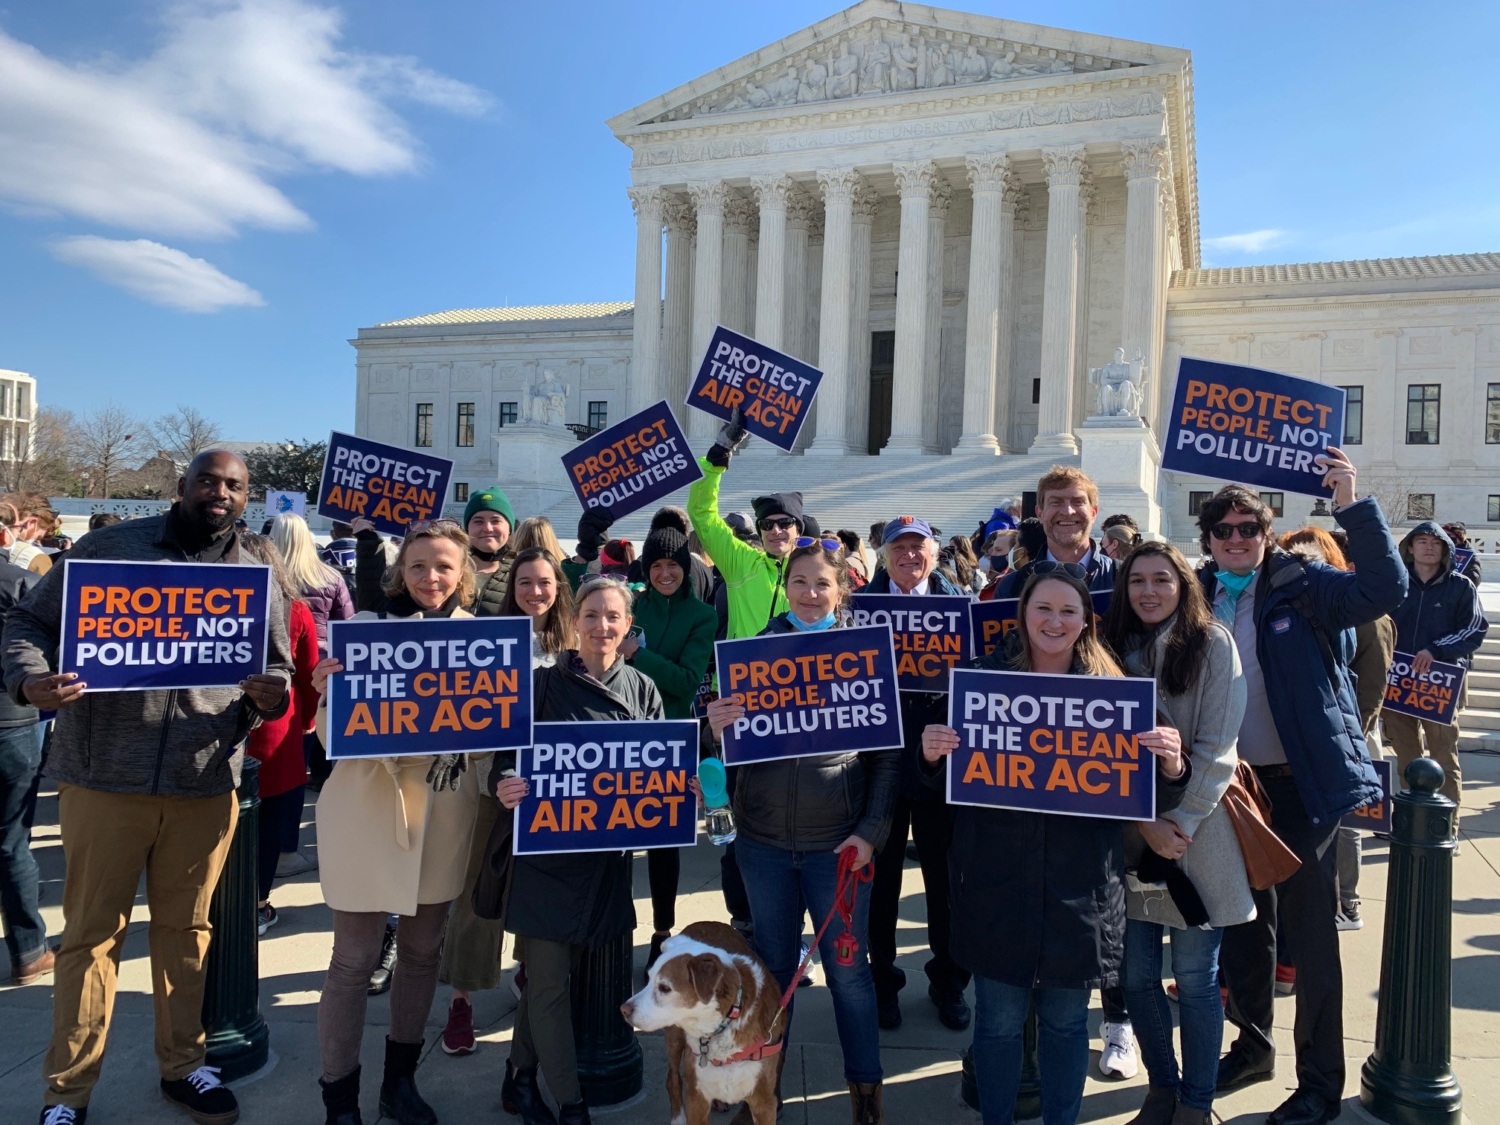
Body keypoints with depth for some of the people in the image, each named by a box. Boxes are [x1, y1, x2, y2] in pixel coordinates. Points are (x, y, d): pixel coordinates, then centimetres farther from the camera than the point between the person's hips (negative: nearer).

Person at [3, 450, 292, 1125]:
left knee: (186, 928, 14)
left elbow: (278, 672, 13)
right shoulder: (109, 547, 2)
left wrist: (271, 697, -10)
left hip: (206, 785, 2)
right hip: (105, 777, -2)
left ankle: (181, 1066, 31)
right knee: (92, 932, 8)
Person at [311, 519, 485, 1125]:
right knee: (354, 958, 5)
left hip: (443, 814, 4)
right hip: (368, 810, -4)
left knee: (423, 949, 16)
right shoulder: (366, 626, -8)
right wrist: (327, 695, -29)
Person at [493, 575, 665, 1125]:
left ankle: (522, 1074, 35)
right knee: (549, 982, 2)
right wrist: (504, 787, -29)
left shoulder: (643, 691, 3)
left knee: (551, 974, 16)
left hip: (609, 855, 3)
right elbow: (506, 756, -8)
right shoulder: (544, 684, -7)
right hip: (546, 850, -3)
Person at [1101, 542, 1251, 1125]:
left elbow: (1216, 747, -8)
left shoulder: (1213, 645, -4)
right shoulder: (1116, 649, 5)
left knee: (1195, 981, 5)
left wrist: (1181, 824, -14)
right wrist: (1144, 823, -10)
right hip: (1130, 833, 3)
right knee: (1136, 976, 9)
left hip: (1197, 835, -3)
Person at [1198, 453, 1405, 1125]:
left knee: (1309, 931, 3)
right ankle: (1253, 1046, 36)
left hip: (1301, 784, -4)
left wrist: (1351, 506, -28)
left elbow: (1384, 589, -21)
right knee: (1240, 923, 17)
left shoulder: (1301, 586, -6)